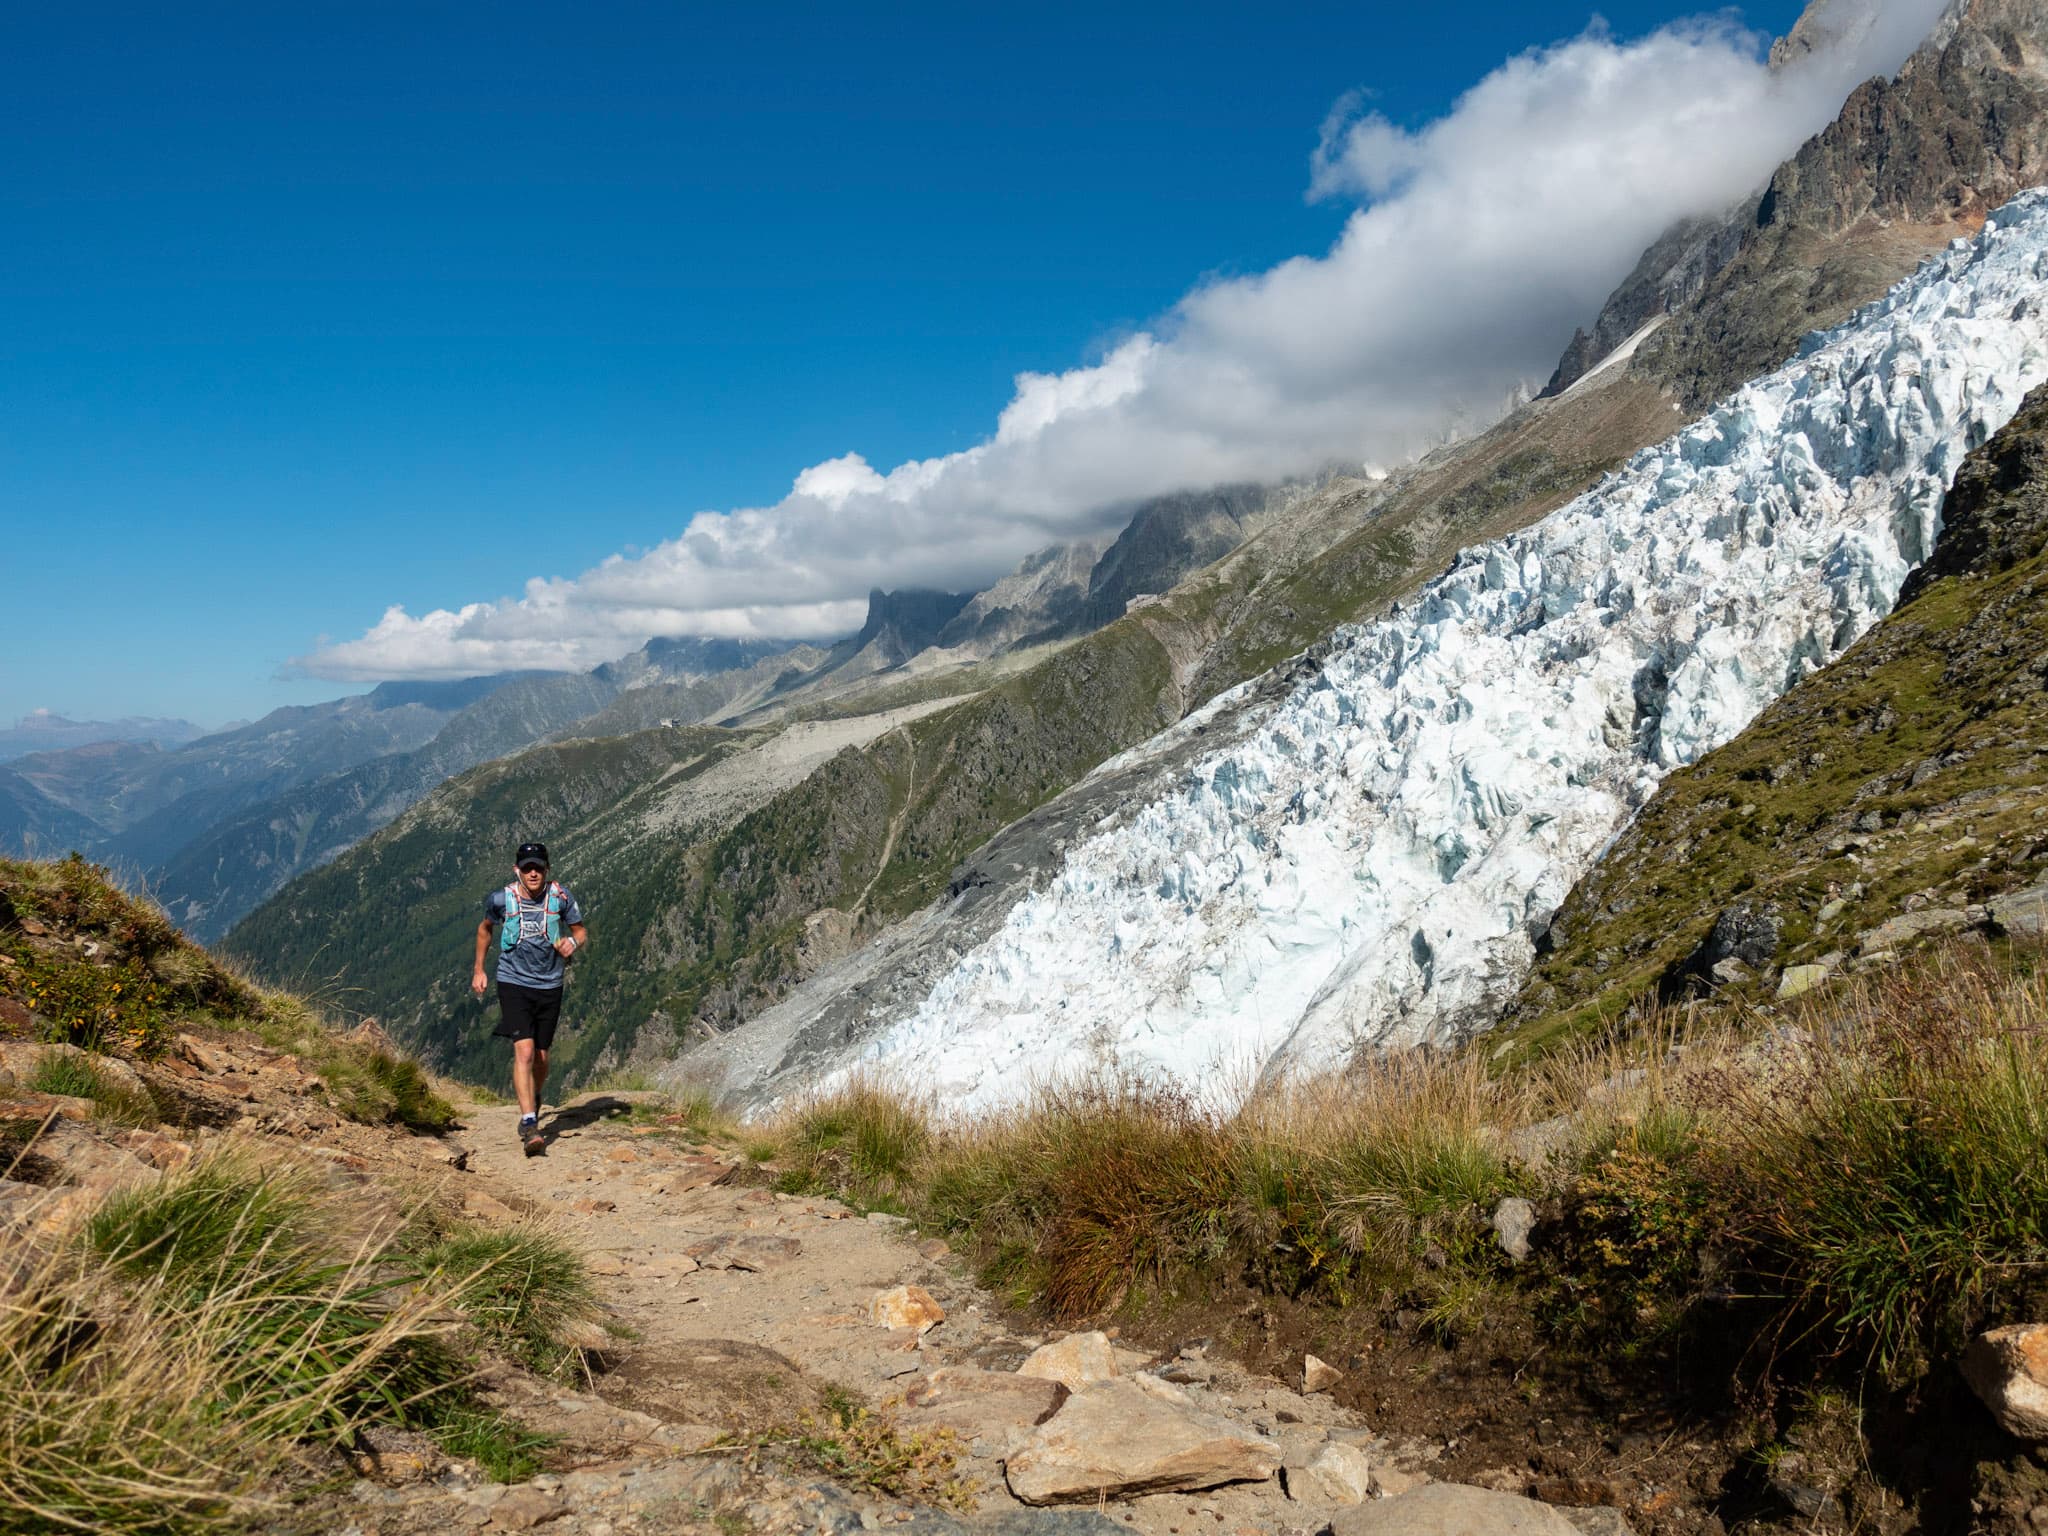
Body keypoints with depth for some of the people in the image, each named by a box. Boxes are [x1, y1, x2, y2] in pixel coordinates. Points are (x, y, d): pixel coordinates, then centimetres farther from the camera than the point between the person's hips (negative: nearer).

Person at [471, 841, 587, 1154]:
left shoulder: (560, 897, -7)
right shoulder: (501, 900, -6)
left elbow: (581, 930, 6)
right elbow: (485, 928, 15)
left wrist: (573, 943, -18)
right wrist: (479, 970, 17)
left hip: (549, 987, 2)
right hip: (513, 984, -2)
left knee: (541, 1059, 9)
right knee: (524, 1051, -18)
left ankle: (533, 1102, 40)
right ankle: (530, 1125, -21)